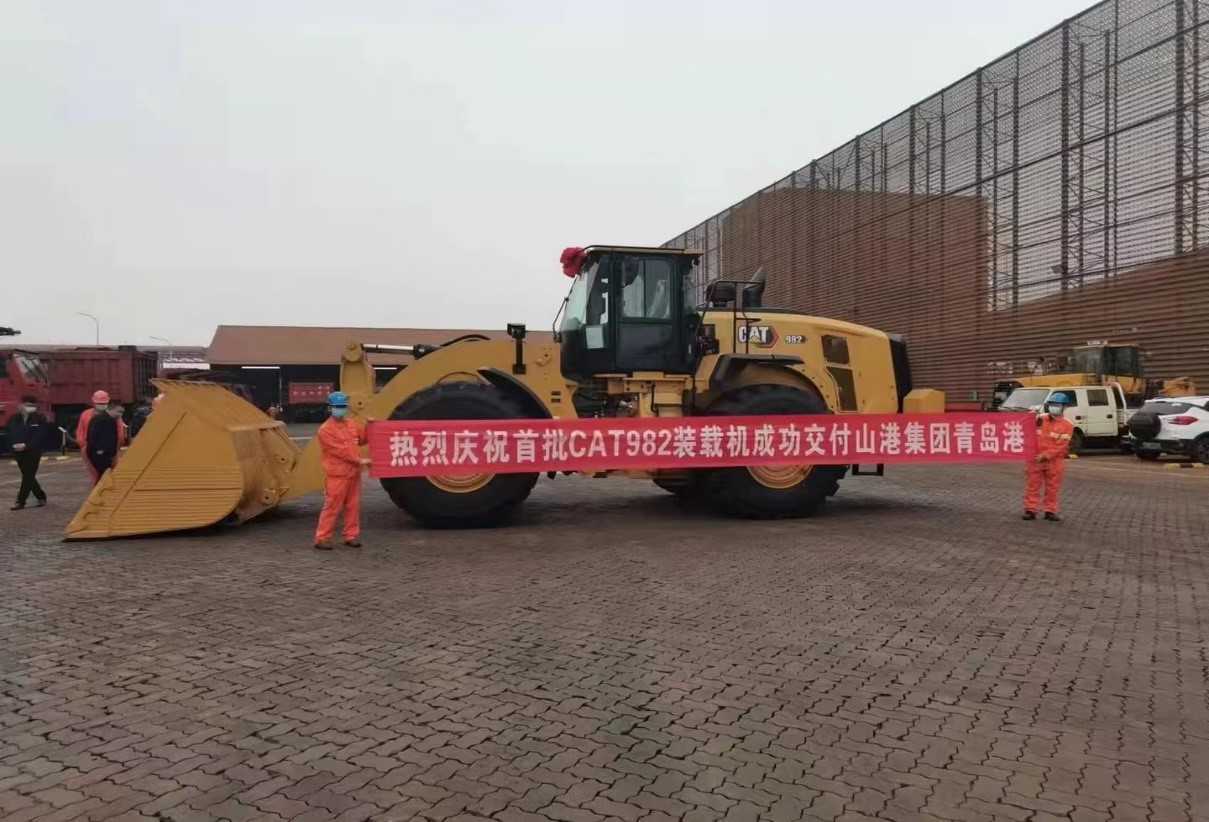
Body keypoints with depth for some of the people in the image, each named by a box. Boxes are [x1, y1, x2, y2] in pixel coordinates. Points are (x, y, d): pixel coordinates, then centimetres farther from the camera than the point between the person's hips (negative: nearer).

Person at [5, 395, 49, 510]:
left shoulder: (40, 419, -6)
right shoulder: (14, 419, 5)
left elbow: (40, 436, -13)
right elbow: (9, 434, 3)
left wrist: (26, 445, -21)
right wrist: (14, 445, -16)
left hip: (33, 452, -5)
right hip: (18, 452, 5)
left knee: (28, 476, -5)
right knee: (28, 476, 12)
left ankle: (21, 501, -1)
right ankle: (41, 497, 26)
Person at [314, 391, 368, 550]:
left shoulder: (352, 425, 12)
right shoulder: (325, 429, -11)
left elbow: (363, 438, 24)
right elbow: (340, 450, -17)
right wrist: (359, 461, -18)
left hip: (354, 473, 7)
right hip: (336, 475, -7)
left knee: (353, 506, 9)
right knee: (332, 507, -5)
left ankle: (352, 536, 17)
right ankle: (322, 538, 2)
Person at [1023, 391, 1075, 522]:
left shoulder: (1067, 425, -3)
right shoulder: (1039, 420, 7)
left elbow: (1061, 445, -11)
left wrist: (1046, 455, -18)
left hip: (1054, 461, -2)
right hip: (1035, 459, 2)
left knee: (1052, 488, 6)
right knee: (1032, 486, 2)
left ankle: (1050, 511, 15)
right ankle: (1030, 510, 7)